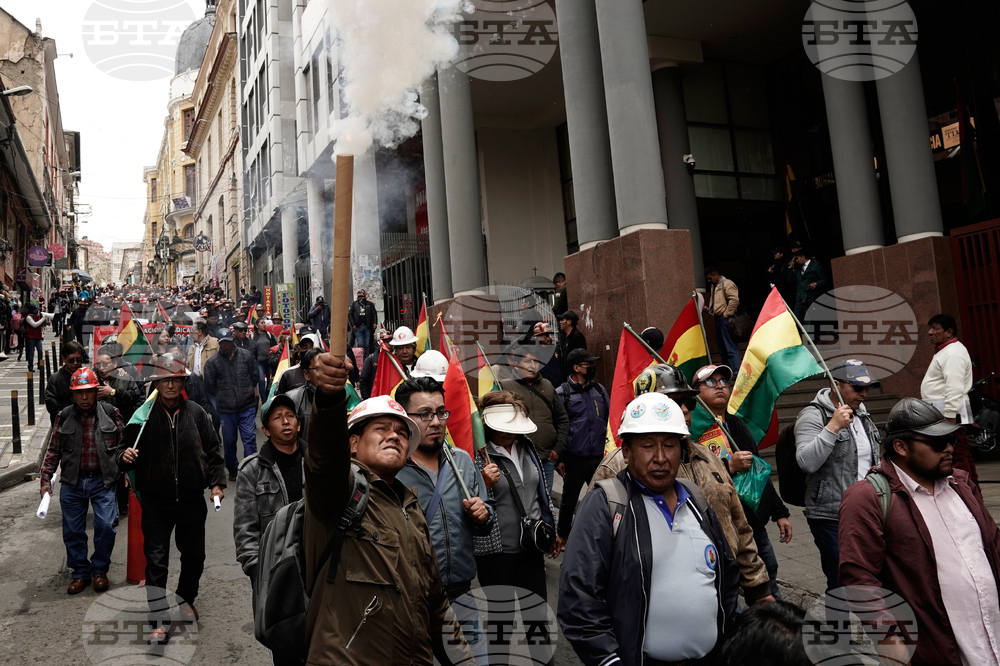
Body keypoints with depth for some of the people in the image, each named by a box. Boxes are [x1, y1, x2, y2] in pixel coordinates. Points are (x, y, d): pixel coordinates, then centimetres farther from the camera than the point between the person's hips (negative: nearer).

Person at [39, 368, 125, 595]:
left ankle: (99, 569, 15)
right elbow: (53, 450, 7)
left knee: (105, 526, -7)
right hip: (72, 482, 2)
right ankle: (81, 572, 25)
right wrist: (46, 479, 2)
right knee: (72, 530, 8)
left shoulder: (110, 413, -2)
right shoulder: (64, 416, 2)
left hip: (102, 481, -2)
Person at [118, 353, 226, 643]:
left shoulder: (196, 413, 1)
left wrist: (217, 482, -1)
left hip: (192, 499, 2)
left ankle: (186, 599, 39)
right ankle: (159, 620, 10)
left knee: (194, 555, 14)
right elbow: (126, 447, 5)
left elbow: (212, 450, 6)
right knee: (156, 559, 0)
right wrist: (124, 456, -19)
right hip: (156, 501, -2)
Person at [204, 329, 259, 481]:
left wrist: (248, 392, 7)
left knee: (250, 437, -4)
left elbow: (254, 376, 10)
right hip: (225, 409, 1)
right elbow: (209, 386, 4)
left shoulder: (245, 356, 0)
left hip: (247, 407, 0)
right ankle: (232, 469, 29)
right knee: (229, 440, 12)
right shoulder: (212, 362, -3)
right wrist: (223, 396, 4)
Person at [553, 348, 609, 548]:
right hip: (574, 459, -3)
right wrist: (558, 458, -5)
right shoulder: (562, 393, -5)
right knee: (569, 499, 11)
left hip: (598, 457, 3)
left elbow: (610, 418, 14)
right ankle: (563, 535, 29)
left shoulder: (600, 390, 9)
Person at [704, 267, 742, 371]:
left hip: (726, 319, -10)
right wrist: (708, 307, 13)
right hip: (718, 319, 10)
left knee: (731, 348, -10)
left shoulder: (727, 284, -8)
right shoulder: (714, 286, 21)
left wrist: (726, 314, -16)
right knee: (722, 348, 13)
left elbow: (734, 300, -19)